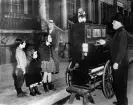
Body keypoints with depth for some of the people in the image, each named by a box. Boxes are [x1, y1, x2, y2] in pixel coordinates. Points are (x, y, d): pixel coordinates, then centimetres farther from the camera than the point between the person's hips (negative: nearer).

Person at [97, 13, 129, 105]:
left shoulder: (122, 33, -18)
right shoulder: (118, 32, 13)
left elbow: (122, 49, -23)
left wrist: (117, 62, -24)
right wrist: (105, 42, 22)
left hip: (120, 64, -10)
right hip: (117, 63, 10)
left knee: (120, 84, 2)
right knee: (116, 83, 18)